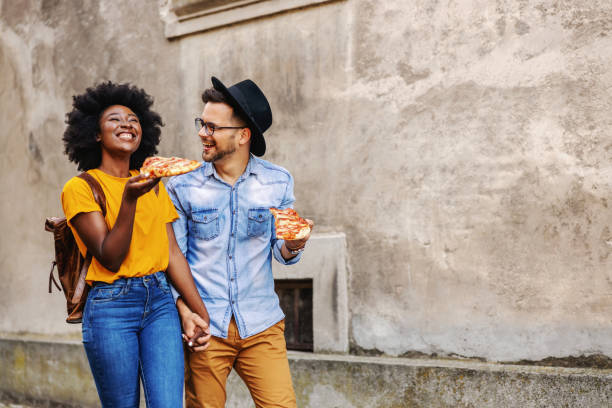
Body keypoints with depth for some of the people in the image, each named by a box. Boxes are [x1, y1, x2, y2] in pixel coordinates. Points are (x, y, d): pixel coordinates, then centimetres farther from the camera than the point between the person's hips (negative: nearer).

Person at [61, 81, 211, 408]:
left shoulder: (154, 185, 13)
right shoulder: (80, 188, -3)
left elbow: (172, 253, 9)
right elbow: (110, 258, -10)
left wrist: (199, 311, 3)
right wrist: (129, 199, -22)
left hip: (160, 301, 4)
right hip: (111, 305, -4)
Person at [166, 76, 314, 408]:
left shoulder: (278, 182, 1)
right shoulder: (183, 186, -1)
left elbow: (280, 253, 7)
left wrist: (293, 245, -16)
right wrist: (184, 308, -11)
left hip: (261, 327, 1)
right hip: (203, 327, 0)